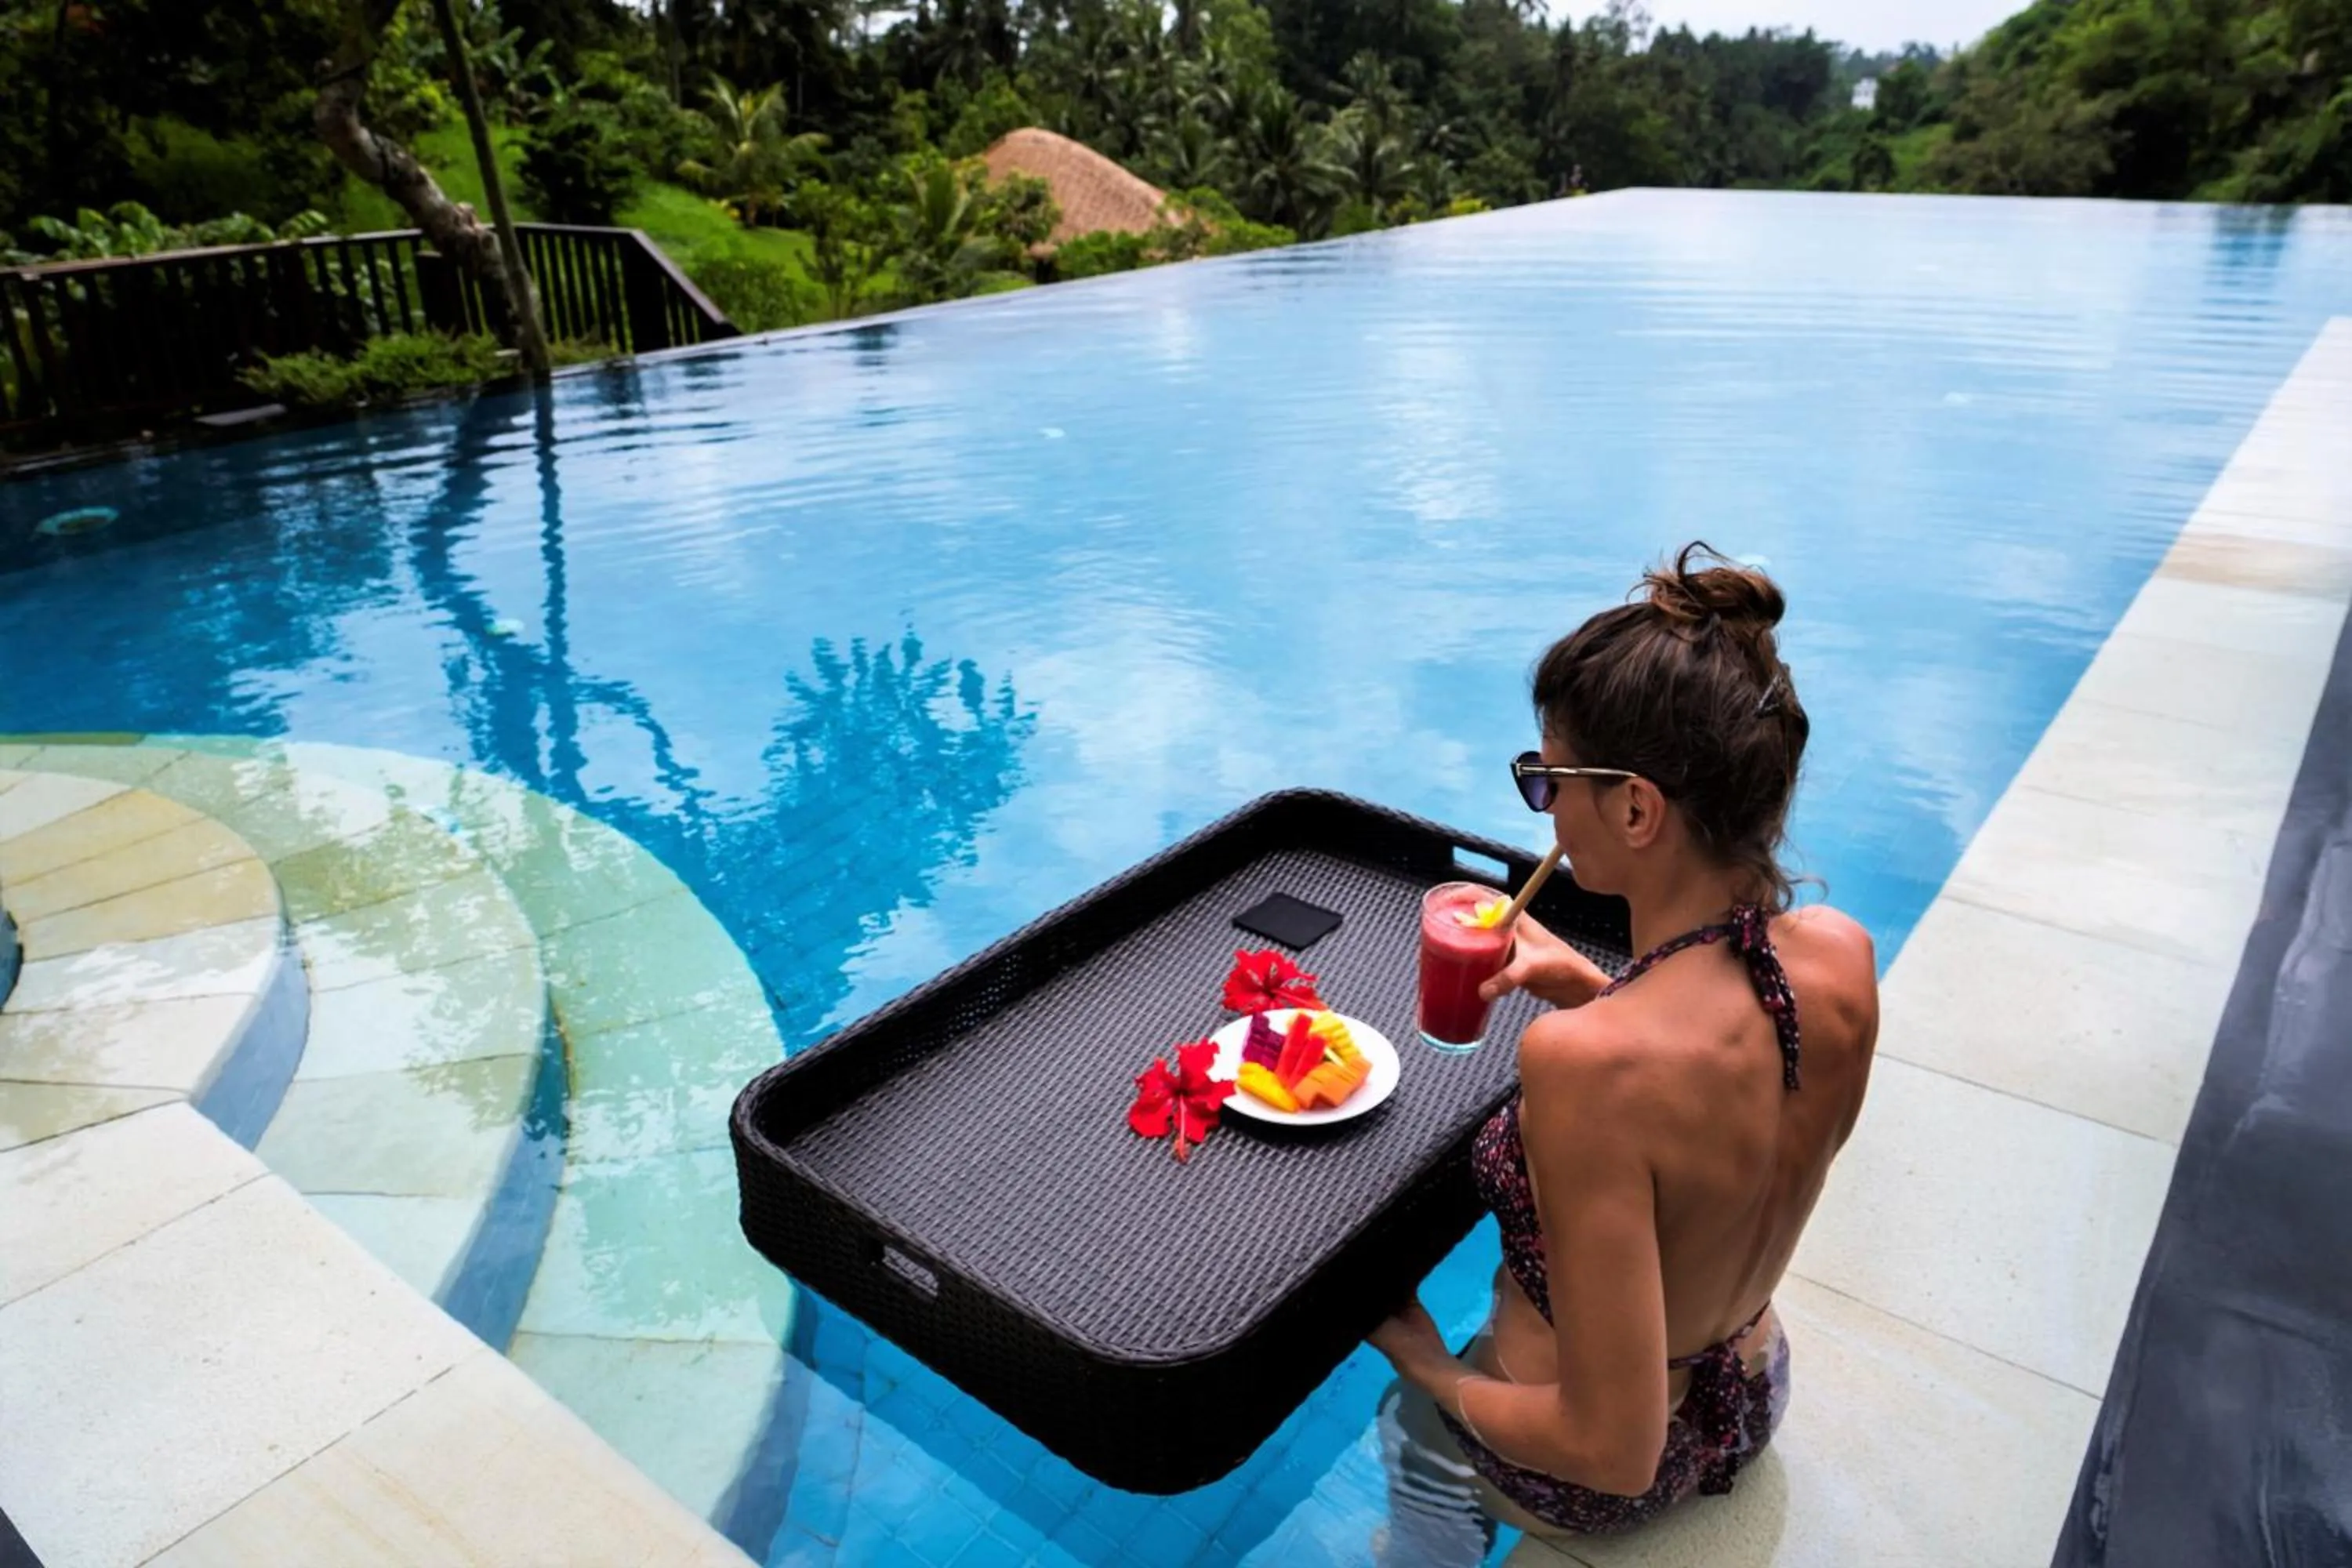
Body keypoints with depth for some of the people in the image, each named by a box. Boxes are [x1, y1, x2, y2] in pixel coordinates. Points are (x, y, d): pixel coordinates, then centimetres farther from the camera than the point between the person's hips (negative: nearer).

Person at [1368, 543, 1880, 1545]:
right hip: (1753, 1395, 6)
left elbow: (1614, 1450, -33)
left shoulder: (1584, 1059, -42)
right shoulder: (1842, 959, -20)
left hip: (1583, 1487, -5)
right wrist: (1585, 986, -7)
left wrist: (1429, 1366, -16)